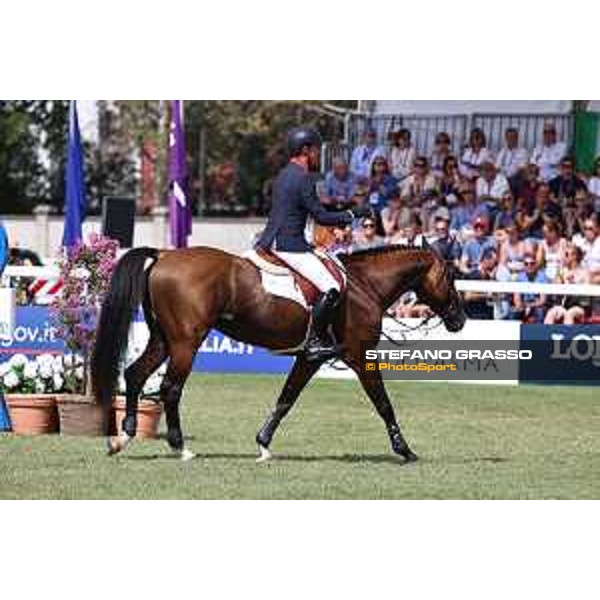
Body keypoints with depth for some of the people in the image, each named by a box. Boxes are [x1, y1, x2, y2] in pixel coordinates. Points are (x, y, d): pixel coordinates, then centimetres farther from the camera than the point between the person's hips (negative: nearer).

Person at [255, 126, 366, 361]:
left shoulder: (283, 175, 15)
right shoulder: (303, 178, -14)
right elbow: (321, 216, -15)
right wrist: (351, 215, -5)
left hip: (271, 242, 11)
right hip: (291, 246, -11)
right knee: (331, 288, -15)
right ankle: (315, 340, -15)